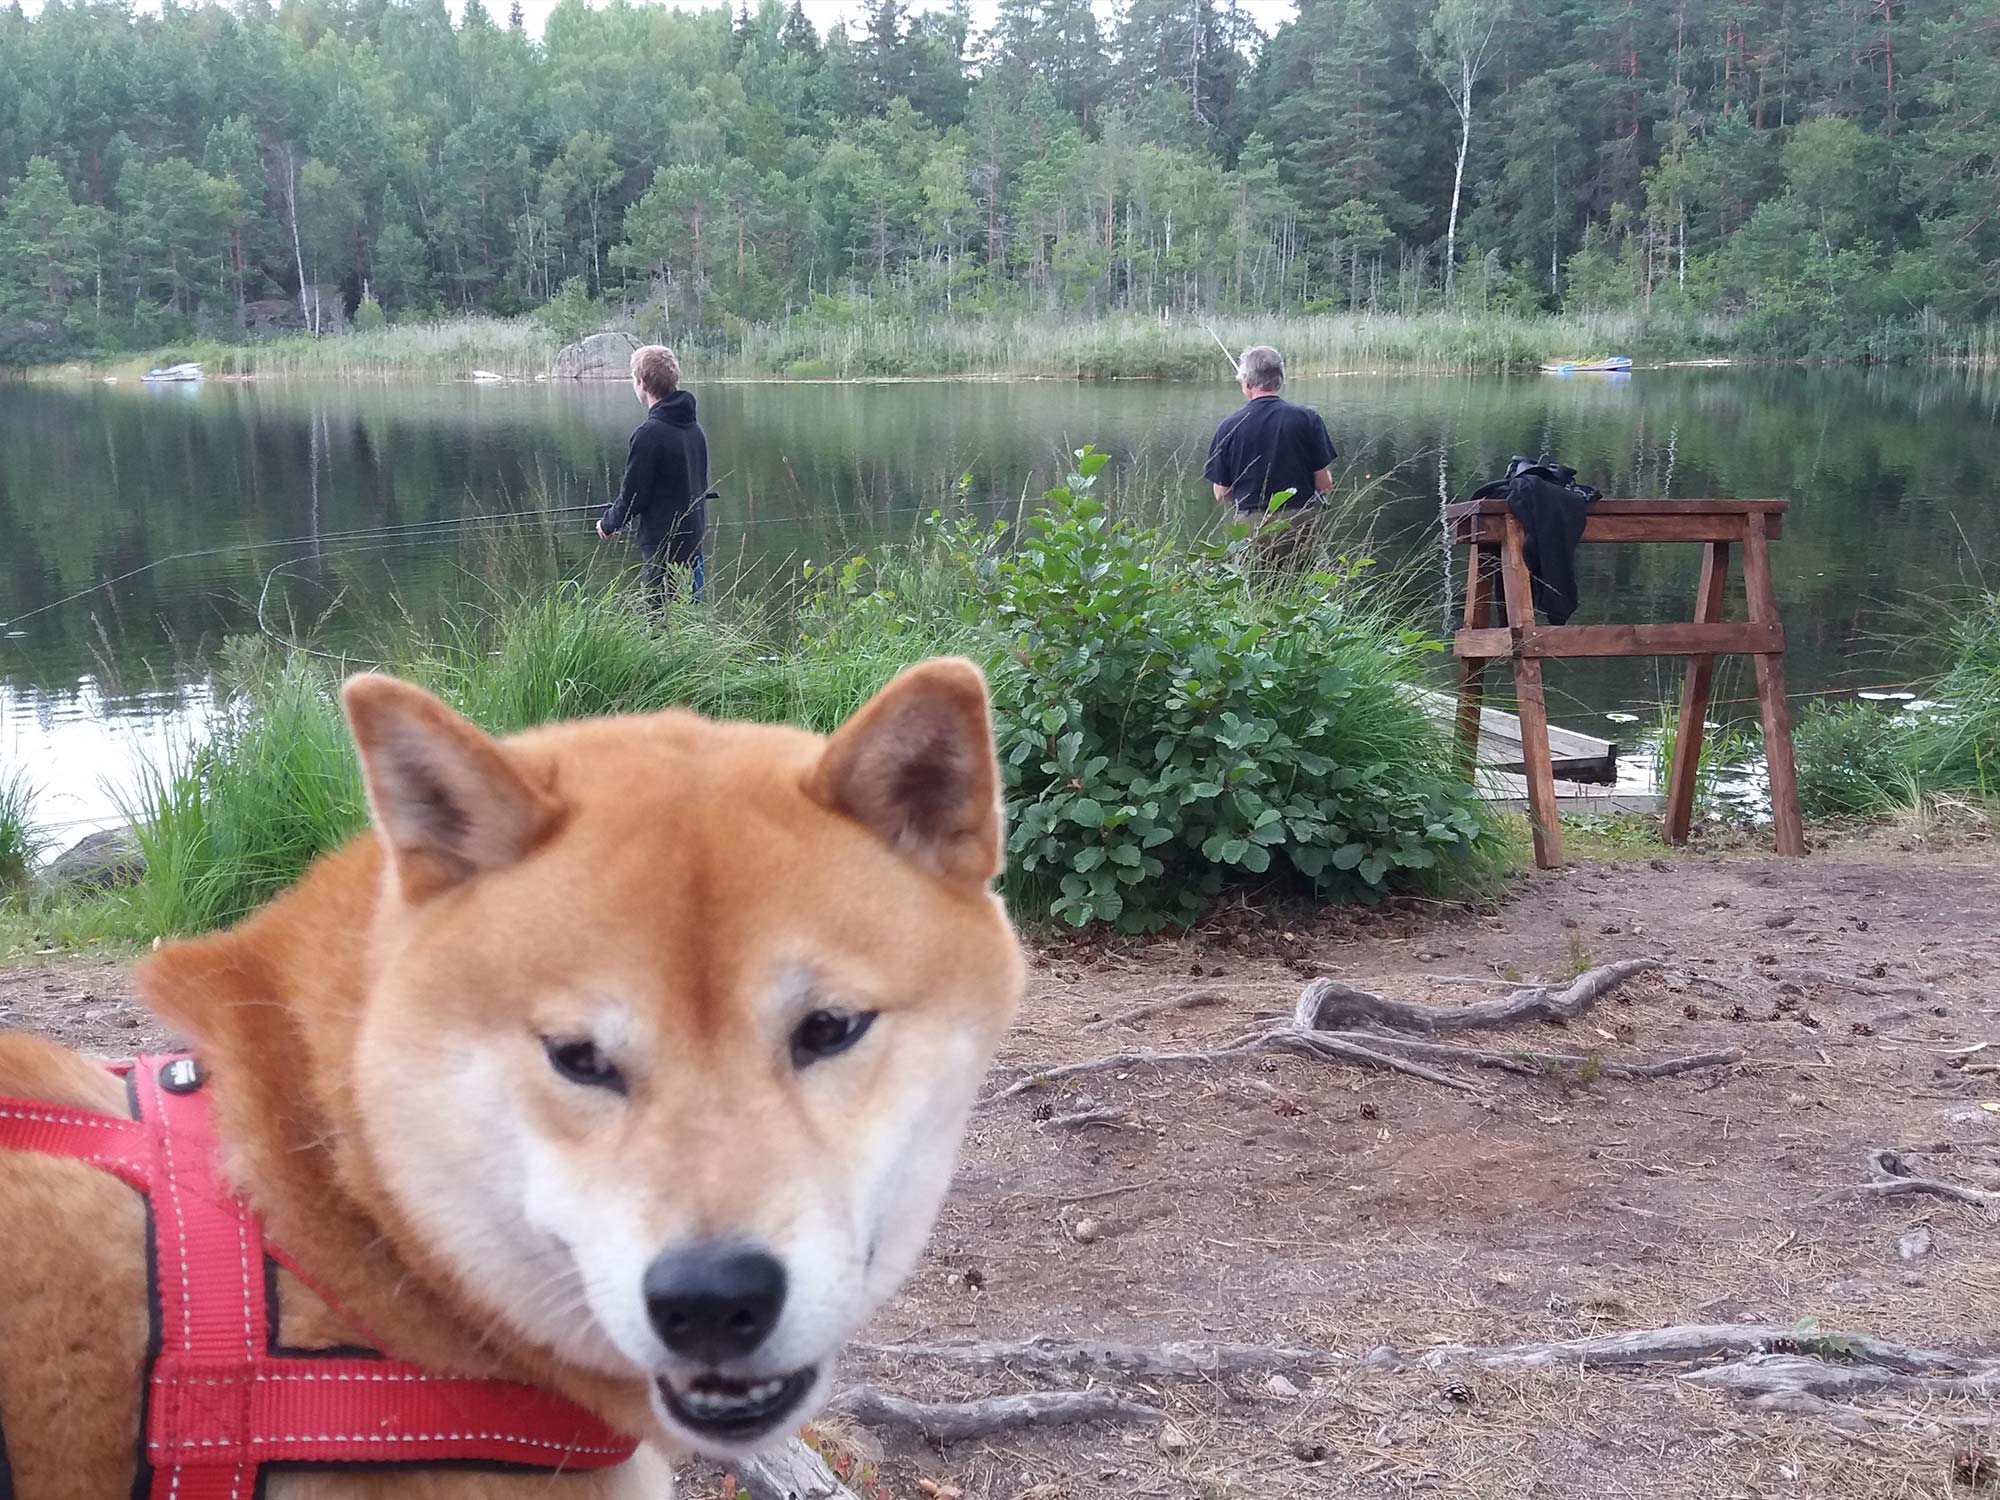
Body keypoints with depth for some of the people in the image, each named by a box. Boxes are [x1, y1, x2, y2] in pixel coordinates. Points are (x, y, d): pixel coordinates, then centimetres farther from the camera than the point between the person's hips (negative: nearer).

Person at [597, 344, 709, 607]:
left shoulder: (650, 434, -18)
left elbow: (633, 496, -14)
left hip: (663, 549, -8)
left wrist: (608, 524, 5)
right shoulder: (694, 429, 8)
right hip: (694, 544, 8)